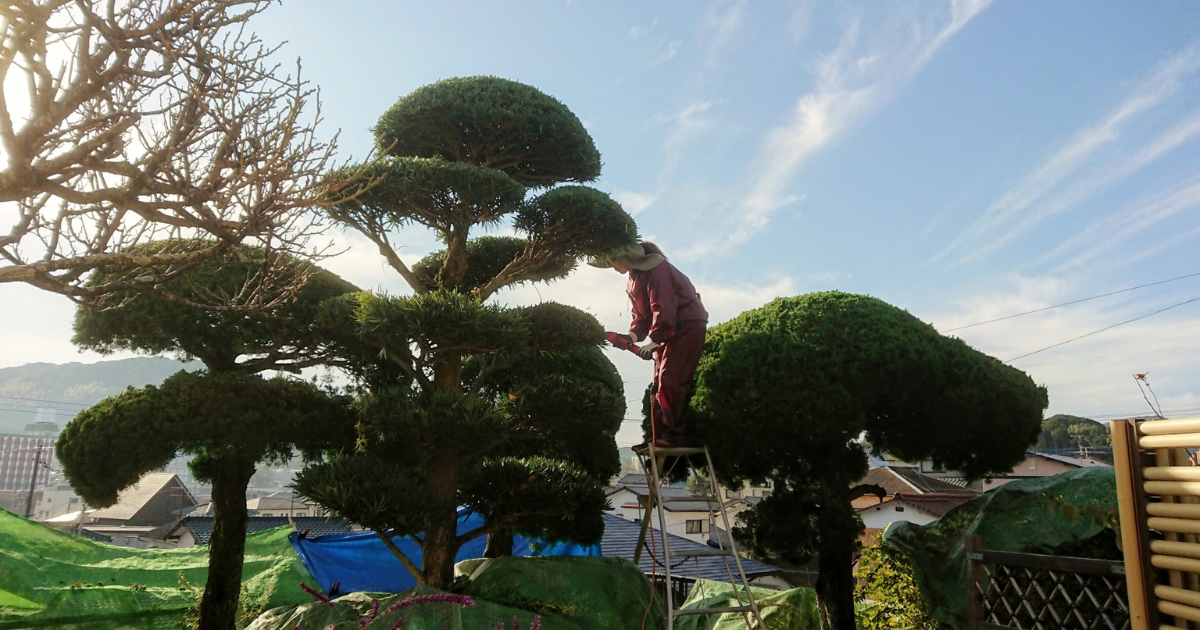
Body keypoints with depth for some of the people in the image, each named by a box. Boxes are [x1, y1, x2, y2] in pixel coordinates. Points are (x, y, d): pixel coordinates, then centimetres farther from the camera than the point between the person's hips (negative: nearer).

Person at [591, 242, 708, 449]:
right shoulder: (633, 280, 11)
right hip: (667, 330, 10)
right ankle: (660, 438, 9)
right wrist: (633, 335, -6)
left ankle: (675, 435, -13)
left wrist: (652, 340, -24)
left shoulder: (655, 269, -20)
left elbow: (664, 310, -26)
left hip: (688, 324, -10)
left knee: (670, 382, -15)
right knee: (659, 385, 6)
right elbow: (641, 314, 11)